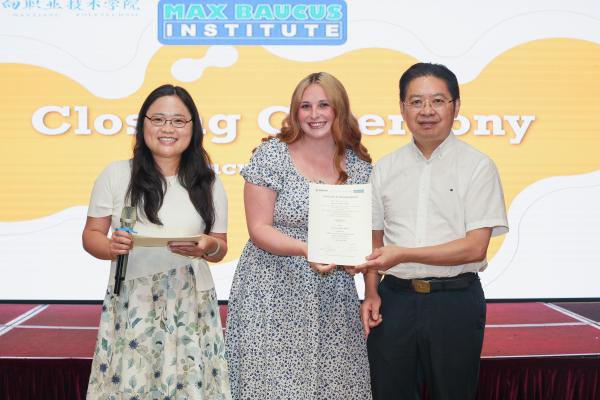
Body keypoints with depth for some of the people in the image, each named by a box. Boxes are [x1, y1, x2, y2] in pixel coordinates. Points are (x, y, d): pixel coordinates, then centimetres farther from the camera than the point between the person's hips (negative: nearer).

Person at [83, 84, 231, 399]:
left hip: (191, 307, 1)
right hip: (131, 305, -1)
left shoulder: (209, 184, 6)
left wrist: (209, 247, -11)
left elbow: (221, 248, 12)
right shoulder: (115, 175, 1)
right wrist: (111, 247, -15)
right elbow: (91, 235, 6)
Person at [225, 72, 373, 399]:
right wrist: (306, 249, -22)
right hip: (274, 296, -3)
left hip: (332, 299, 3)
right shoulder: (272, 155, -3)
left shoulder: (359, 164, 7)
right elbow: (259, 229, -7)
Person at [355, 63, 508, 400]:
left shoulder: (478, 167, -3)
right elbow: (374, 240, 12)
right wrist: (371, 293, -2)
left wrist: (403, 254, -17)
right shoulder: (385, 169, 8)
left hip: (455, 299, -3)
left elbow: (475, 247, -11)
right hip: (394, 298, 3)